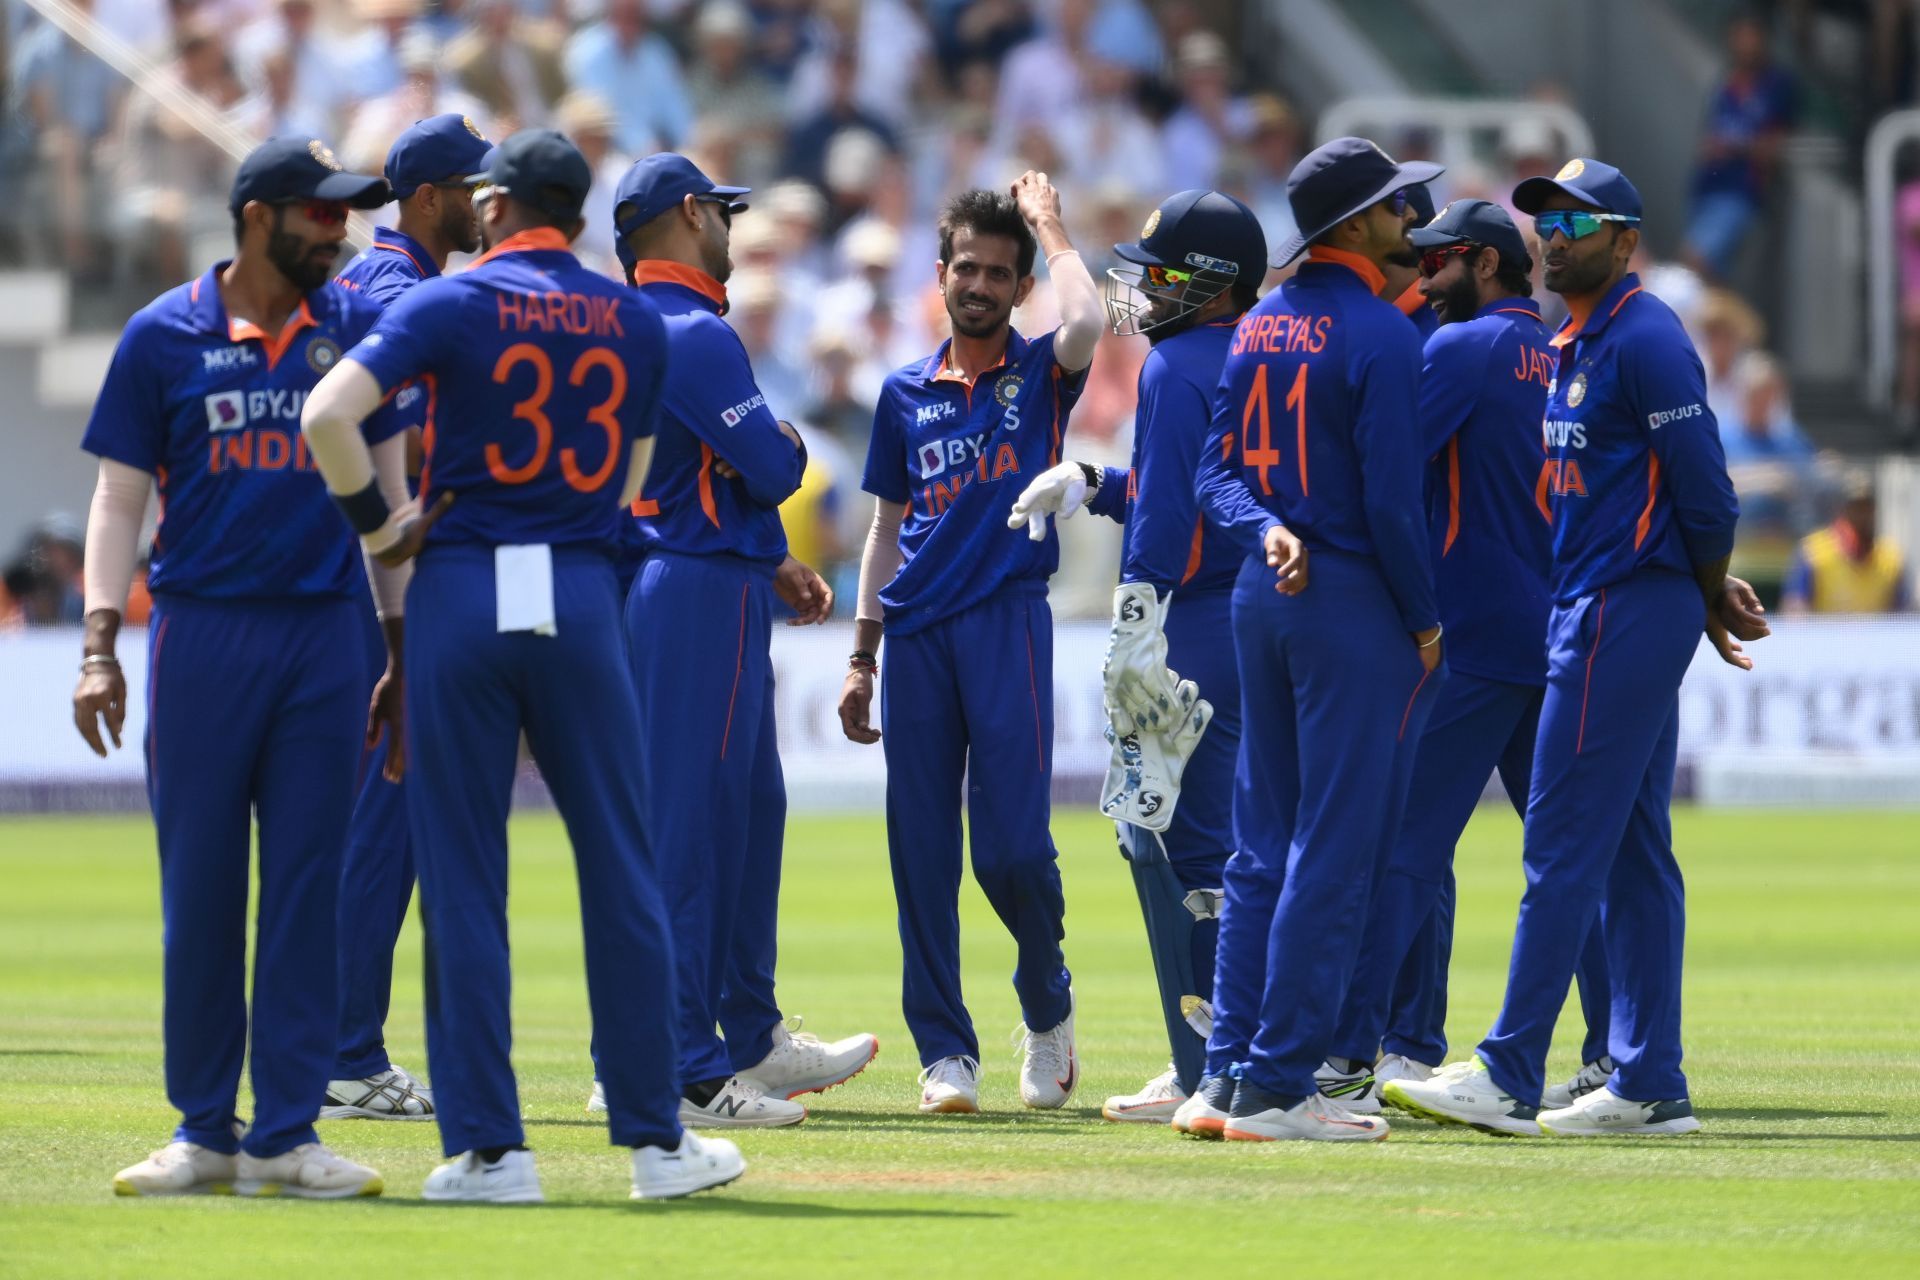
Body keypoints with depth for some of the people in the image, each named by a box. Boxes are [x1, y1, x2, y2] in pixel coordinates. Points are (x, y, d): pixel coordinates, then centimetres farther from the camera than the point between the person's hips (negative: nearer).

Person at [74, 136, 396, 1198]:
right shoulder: (163, 336, 1)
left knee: (306, 883, 1)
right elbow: (120, 500, 3)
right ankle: (203, 1132, 10)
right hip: (202, 633, -2)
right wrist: (100, 646, -7)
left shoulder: (353, 329, 8)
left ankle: (284, 1136, 5)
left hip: (325, 634, 2)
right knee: (199, 886, 2)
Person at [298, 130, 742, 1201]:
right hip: (583, 594, 2)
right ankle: (657, 1139, 8)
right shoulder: (635, 322, 9)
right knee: (619, 867, 7)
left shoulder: (453, 303, -2)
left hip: (461, 591, -2)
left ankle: (489, 1147, 1)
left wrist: (379, 523, -1)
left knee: (463, 878, 3)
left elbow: (330, 413, -14)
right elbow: (628, 482, 14)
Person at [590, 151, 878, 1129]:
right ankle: (680, 1072, -7)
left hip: (666, 580, 10)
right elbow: (769, 468, -20)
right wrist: (790, 444, 3)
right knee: (688, 823, -8)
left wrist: (771, 565, 18)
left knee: (748, 813, 18)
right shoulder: (692, 333, -16)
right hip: (705, 596, -10)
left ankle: (753, 1040, 26)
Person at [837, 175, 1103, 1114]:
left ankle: (1047, 1007, 16)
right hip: (917, 634, 3)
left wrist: (1048, 226, -3)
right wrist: (862, 657, 13)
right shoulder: (908, 393, 15)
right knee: (921, 849, 0)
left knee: (1012, 843, -10)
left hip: (1008, 622, -3)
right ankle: (944, 1048, 6)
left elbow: (1085, 324, -18)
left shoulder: (1039, 374, 6)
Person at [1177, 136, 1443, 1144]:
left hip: (1260, 595, 8)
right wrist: (1425, 619, -7)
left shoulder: (1260, 327, 12)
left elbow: (1216, 468, 8)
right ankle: (1276, 1086, -6)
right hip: (1353, 601, -8)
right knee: (1333, 852, -4)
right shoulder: (1379, 333, -13)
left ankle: (1227, 1074, 11)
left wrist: (1266, 530, -8)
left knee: (1261, 849, 12)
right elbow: (1391, 495, -16)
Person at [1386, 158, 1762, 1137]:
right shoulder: (1573, 344, 17)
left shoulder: (1642, 339, -14)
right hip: (1591, 613, 10)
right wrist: (1709, 597, 13)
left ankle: (1509, 1079, -10)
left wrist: (1710, 602, -2)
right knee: (1633, 853, 9)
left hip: (1625, 614, -10)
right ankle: (1649, 1086, 11)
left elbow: (1704, 486, -15)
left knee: (1564, 844, -10)